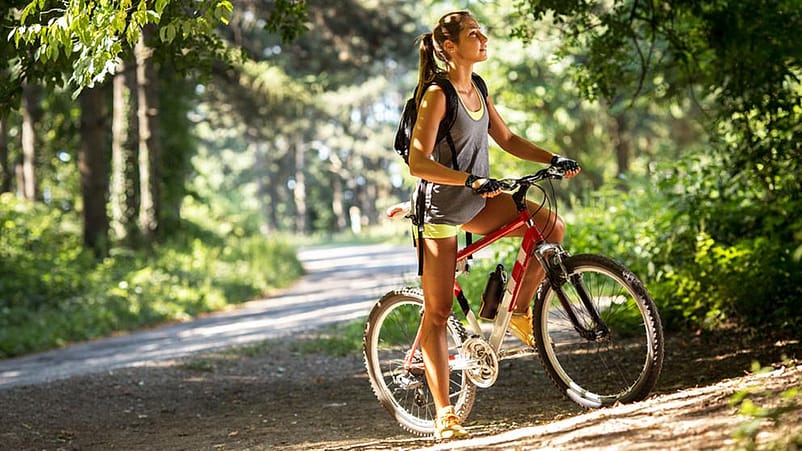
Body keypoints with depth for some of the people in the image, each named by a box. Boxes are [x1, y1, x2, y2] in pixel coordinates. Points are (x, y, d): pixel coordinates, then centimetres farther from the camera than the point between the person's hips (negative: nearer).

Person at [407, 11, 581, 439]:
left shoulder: (477, 91, 5)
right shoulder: (437, 95, -19)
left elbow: (507, 140, 14)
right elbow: (418, 163, -25)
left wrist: (554, 159, 2)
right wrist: (471, 181, -34)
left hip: (476, 201, 7)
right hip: (440, 208, -7)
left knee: (552, 226, -11)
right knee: (438, 311, -4)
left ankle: (519, 311, 8)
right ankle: (443, 412, 0)